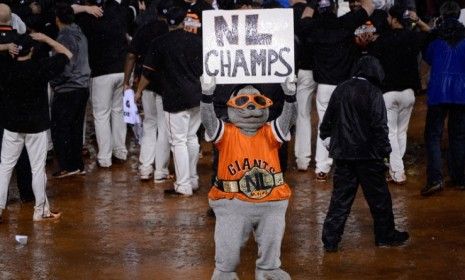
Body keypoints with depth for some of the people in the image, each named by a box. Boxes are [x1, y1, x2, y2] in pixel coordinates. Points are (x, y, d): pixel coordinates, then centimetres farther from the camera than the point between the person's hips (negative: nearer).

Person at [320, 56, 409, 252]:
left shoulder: (340, 90, 5)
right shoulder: (373, 93, -11)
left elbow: (328, 120, 13)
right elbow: (380, 125, -14)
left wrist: (326, 137, 27)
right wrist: (385, 151, -5)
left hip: (343, 154, 5)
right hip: (367, 154, -5)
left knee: (341, 197, 9)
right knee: (378, 196, 10)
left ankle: (330, 240, 7)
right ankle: (385, 235, 21)